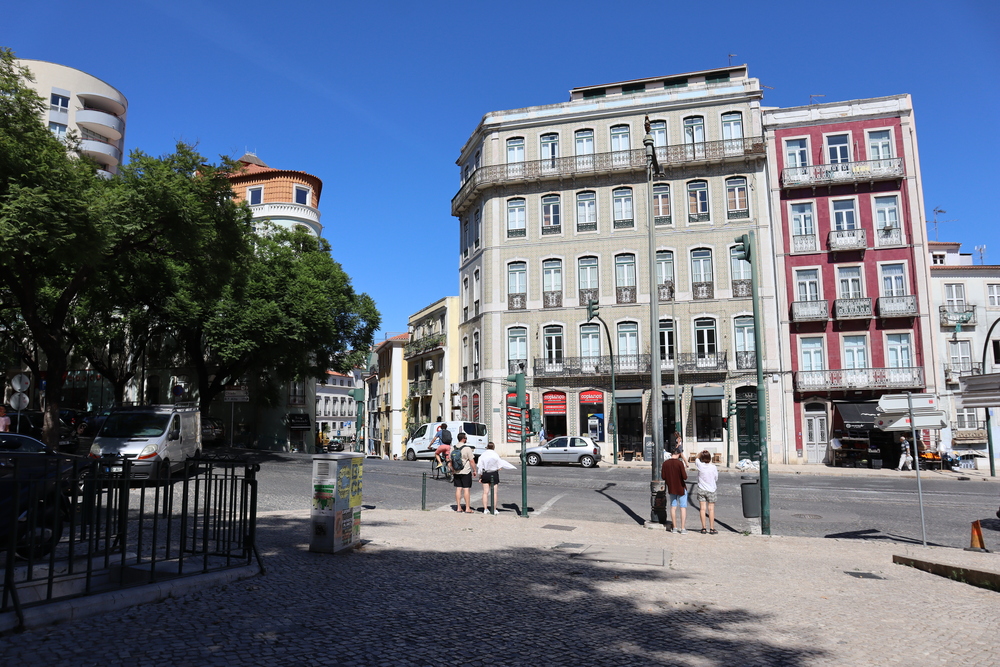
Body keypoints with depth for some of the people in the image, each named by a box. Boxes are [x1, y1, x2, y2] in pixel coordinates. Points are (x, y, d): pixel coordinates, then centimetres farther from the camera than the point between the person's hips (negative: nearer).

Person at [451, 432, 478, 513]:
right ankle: (467, 508, 1)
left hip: (456, 472, 5)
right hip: (466, 472, -5)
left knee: (458, 489, 9)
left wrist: (453, 469, 22)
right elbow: (472, 461, -10)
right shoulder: (467, 448, -12)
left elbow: (450, 461, 11)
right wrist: (474, 470, 0)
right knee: (466, 489, -1)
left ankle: (458, 507, 12)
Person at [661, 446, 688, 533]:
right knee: (683, 507, 5)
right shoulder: (679, 463, -18)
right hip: (681, 488, -4)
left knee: (673, 507, 12)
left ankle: (674, 528, 15)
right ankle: (682, 529, 4)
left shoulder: (665, 463, -5)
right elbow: (685, 477, -19)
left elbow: (663, 477, -2)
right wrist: (685, 470, 0)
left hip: (671, 488, 4)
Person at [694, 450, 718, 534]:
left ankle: (704, 528, 5)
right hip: (711, 490, -1)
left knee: (703, 509, 3)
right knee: (711, 509, 4)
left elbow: (696, 459, 15)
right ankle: (712, 528, 7)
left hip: (701, 490, 1)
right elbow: (716, 479, 1)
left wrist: (701, 452, 13)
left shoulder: (700, 465, -8)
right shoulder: (713, 467, -10)